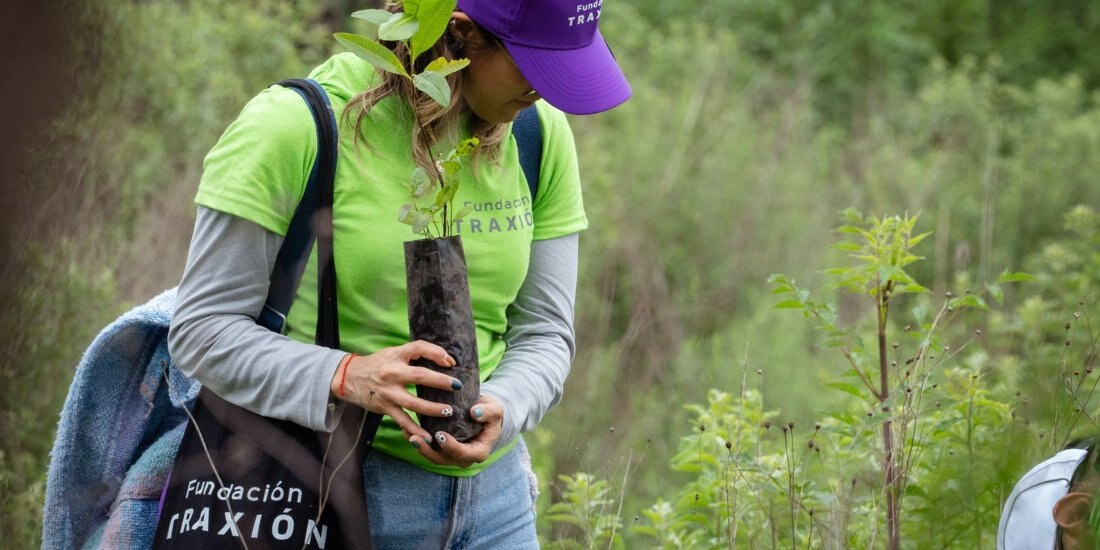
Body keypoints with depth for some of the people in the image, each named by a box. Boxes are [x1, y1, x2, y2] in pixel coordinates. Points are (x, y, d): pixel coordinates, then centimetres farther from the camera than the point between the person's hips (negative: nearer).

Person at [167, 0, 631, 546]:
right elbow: (202, 327, -13)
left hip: (493, 488, 5)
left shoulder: (541, 133, 0)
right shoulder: (296, 125, -15)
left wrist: (497, 408, -18)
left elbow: (545, 332, 4)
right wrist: (345, 376, -28)